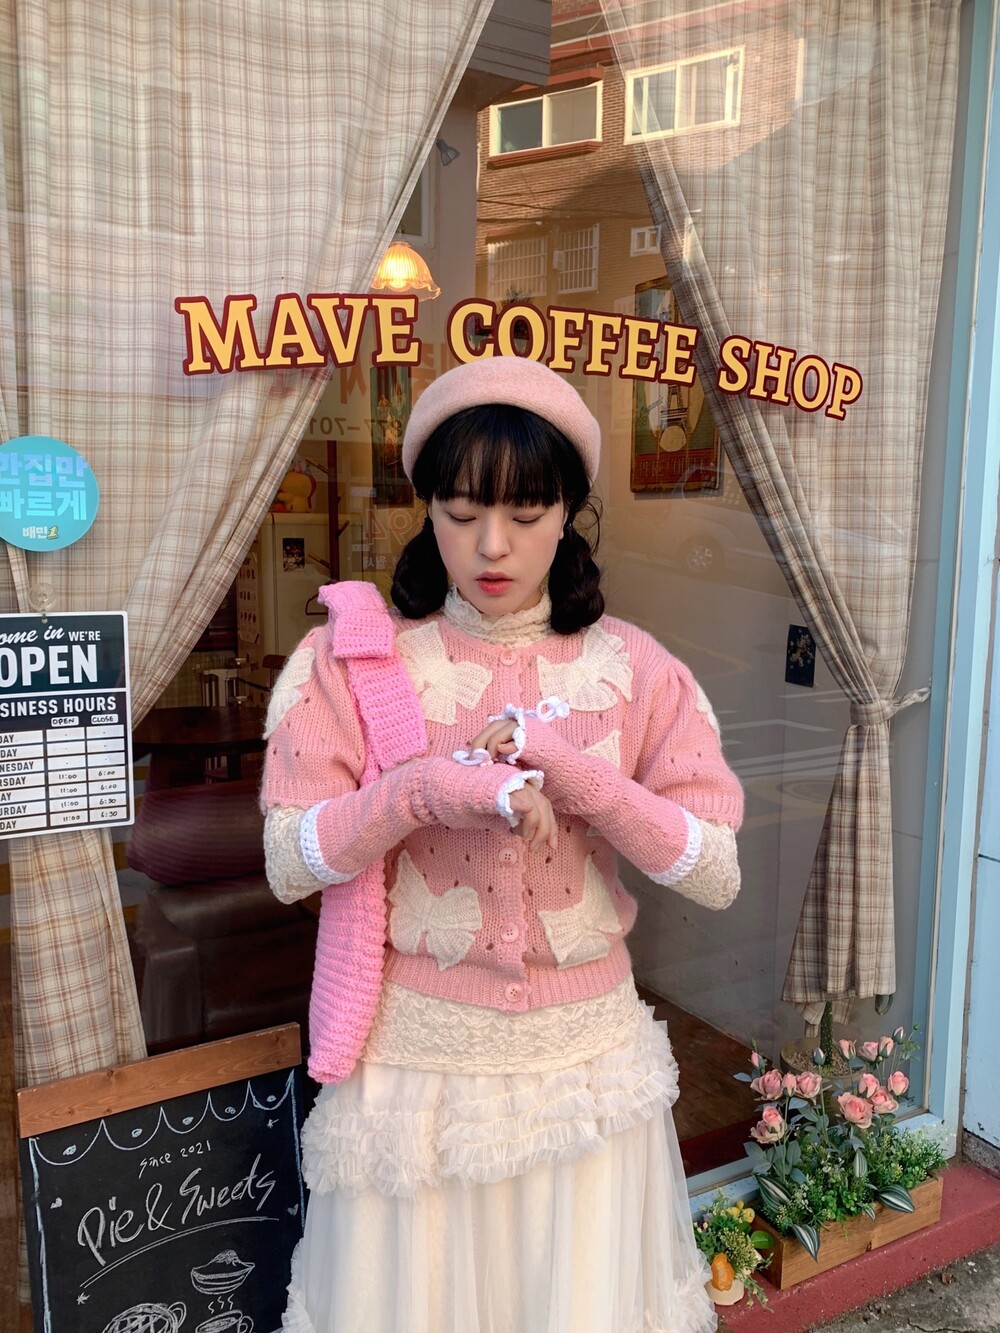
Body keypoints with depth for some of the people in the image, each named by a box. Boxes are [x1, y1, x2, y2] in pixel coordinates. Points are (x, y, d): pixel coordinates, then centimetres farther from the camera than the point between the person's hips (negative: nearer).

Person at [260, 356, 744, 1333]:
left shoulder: (632, 668, -3)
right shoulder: (353, 659, -5)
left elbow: (717, 876, -9)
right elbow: (287, 867, -11)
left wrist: (578, 774, -23)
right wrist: (421, 788, -27)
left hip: (584, 1059, 1)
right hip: (413, 1058, -1)